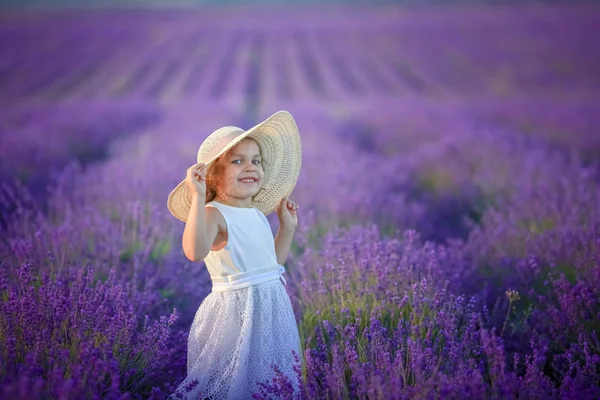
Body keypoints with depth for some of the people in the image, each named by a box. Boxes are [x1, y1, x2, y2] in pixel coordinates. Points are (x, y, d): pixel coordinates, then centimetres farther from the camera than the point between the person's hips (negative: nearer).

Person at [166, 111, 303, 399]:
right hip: (236, 311, -8)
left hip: (273, 309, 8)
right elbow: (195, 251, -38)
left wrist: (287, 227, 17)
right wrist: (199, 197, -39)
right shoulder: (214, 215, -16)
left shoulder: (257, 214, 10)